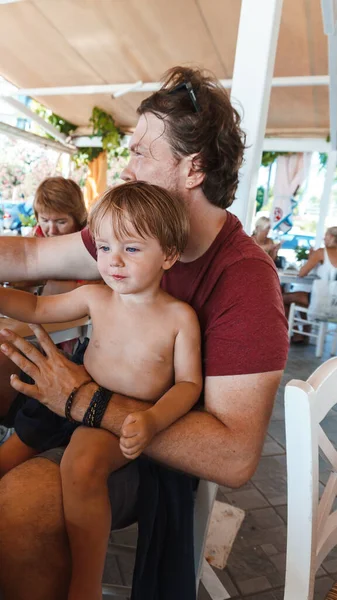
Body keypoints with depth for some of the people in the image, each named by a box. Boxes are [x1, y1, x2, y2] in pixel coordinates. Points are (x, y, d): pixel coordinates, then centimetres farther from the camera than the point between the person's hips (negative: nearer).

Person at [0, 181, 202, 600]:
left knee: (82, 464, -31)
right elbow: (37, 308, 13)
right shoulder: (95, 297, -1)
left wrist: (153, 420, -26)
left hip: (129, 424, -5)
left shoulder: (180, 316, -11)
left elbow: (189, 383, -8)